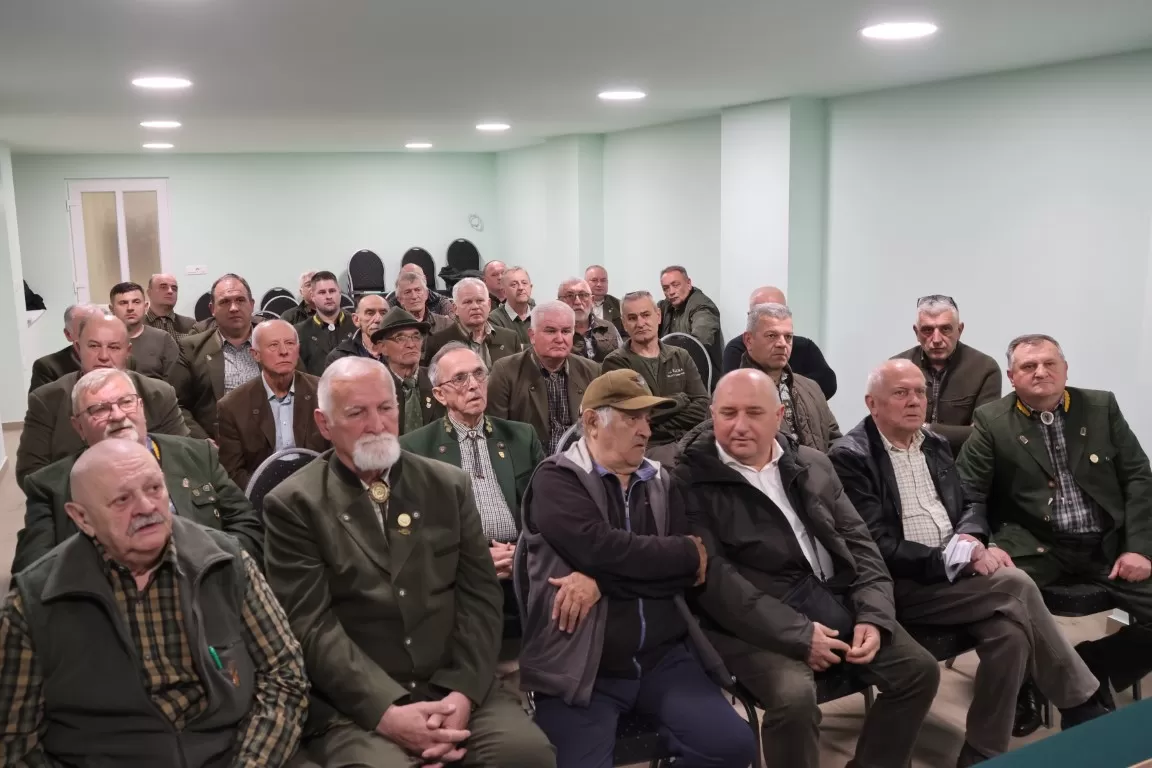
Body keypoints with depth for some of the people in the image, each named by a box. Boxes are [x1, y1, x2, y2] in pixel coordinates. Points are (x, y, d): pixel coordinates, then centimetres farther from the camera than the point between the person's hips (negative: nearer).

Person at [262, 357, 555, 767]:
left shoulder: (449, 485, 10)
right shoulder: (294, 504, 0)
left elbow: (480, 595, 5)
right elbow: (311, 624, -7)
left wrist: (462, 692, -9)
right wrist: (386, 711, -17)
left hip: (455, 687, 3)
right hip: (357, 704, -3)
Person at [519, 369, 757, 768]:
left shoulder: (659, 481, 12)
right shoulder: (556, 480, -4)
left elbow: (690, 573, -1)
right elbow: (603, 549, -20)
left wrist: (603, 581, -15)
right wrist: (689, 553, -7)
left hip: (663, 657, 4)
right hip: (579, 664, -4)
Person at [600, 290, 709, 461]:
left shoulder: (681, 357, 15)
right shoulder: (615, 363, 3)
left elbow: (701, 407, 4)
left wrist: (659, 427, -8)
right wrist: (680, 399, 2)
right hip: (646, 448, -4)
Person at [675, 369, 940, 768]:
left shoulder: (813, 464, 13)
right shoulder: (693, 480, -7)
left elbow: (857, 540, 13)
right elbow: (713, 577, -15)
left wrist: (873, 614, -4)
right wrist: (798, 634, -19)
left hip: (836, 598, 6)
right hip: (758, 619, -6)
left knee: (919, 669, -3)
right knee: (795, 695, -30)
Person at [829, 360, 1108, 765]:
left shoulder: (935, 444, 15)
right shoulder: (850, 457, -10)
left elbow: (970, 505, 17)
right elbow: (878, 549, -15)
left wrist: (970, 541, -7)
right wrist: (956, 558, -17)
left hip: (957, 572, 7)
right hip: (901, 584, -7)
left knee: (1010, 632, -22)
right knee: (1016, 584, -23)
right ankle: (1082, 705, -6)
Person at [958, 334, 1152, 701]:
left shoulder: (1101, 407, 8)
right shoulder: (991, 421, 1)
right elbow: (966, 491, -1)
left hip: (1107, 545, 3)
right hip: (1034, 548, -3)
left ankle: (1094, 665, 12)